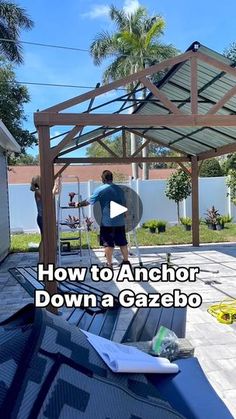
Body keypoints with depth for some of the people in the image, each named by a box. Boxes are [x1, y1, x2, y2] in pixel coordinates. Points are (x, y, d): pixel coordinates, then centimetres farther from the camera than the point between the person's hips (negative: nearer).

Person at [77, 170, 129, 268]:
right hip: (120, 221, 5)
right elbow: (124, 204, 15)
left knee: (108, 244, 4)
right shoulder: (119, 189, 8)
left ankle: (109, 264, 9)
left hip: (107, 222, -4)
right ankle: (126, 261, 22)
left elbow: (89, 201, -3)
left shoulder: (100, 190, -7)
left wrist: (79, 204, 13)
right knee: (122, 242, 14)